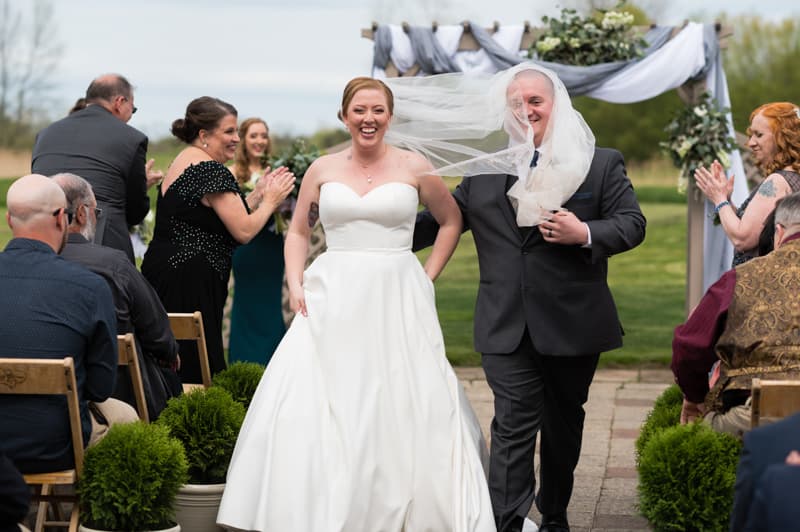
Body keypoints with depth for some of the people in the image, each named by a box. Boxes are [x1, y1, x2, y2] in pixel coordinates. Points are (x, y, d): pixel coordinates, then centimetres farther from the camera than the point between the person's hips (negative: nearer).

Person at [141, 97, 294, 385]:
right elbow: (244, 231, -15)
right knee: (199, 369, -9)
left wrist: (257, 195, 17)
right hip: (189, 283, -10)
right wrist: (270, 200, 1)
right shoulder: (211, 170, -14)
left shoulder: (182, 161, 17)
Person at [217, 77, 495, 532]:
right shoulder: (323, 169, 8)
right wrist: (295, 284, 3)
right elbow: (298, 232, 17)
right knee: (310, 409, -6)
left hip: (398, 304, -1)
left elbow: (451, 221, 15)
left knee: (405, 411, -2)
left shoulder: (414, 167, 3)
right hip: (332, 302, 1)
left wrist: (428, 277, 5)